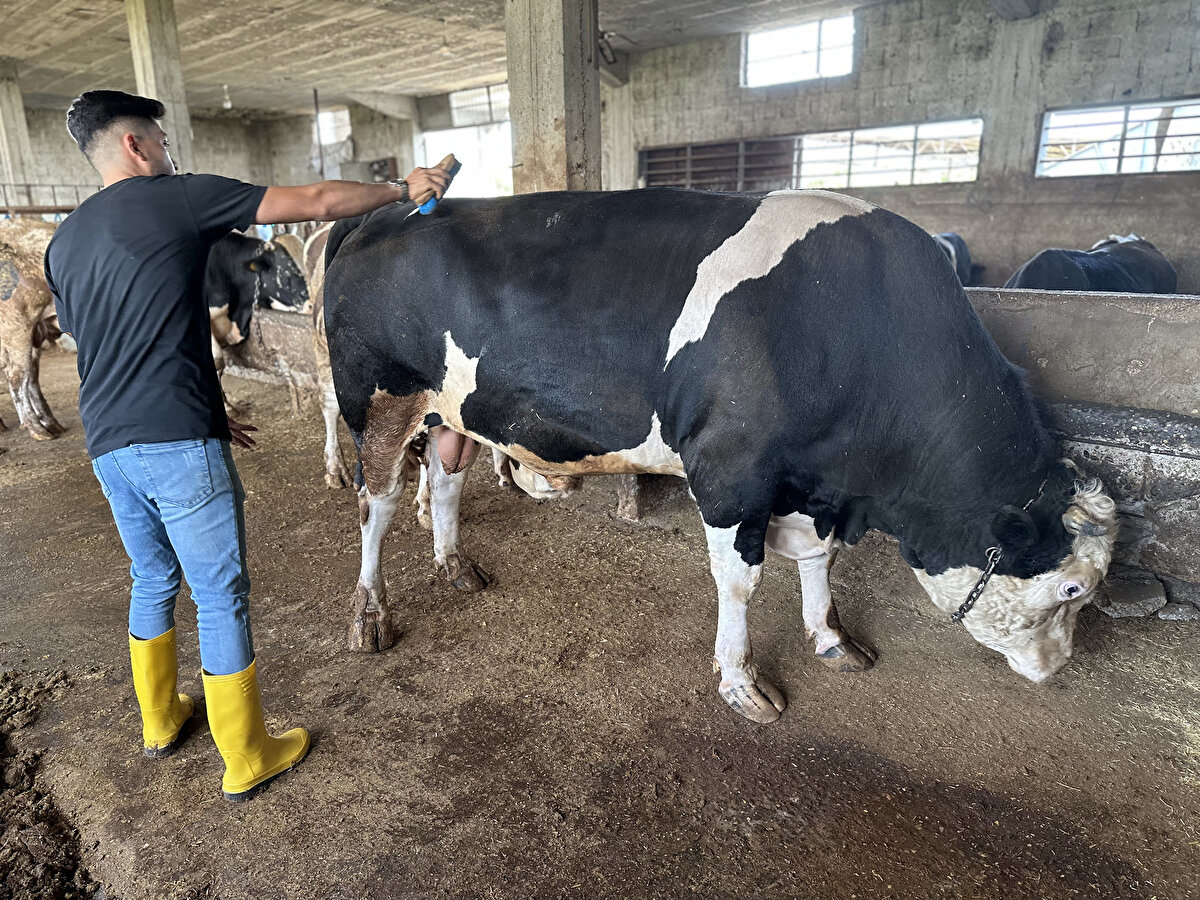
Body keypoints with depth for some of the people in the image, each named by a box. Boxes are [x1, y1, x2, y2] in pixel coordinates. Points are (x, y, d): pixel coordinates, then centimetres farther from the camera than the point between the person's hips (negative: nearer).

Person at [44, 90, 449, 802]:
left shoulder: (63, 244, 17)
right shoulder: (179, 198, -4)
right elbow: (313, 202, -5)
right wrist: (402, 189, 9)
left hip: (108, 444, 8)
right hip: (181, 446, -7)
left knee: (154, 580, 24)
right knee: (221, 598, 4)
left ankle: (160, 721, 41)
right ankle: (247, 760, 18)